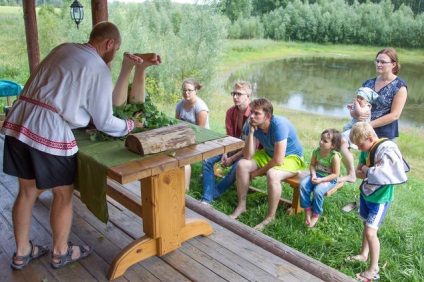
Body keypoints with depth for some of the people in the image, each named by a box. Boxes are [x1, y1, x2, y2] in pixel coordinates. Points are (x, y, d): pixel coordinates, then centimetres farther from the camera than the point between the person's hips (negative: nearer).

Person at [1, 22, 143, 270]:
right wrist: (130, 125, 17)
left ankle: (22, 252, 37)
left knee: (27, 190, 20)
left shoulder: (63, 48, 16)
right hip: (50, 131, -7)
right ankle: (61, 252, 32)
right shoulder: (100, 69, -4)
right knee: (64, 194, 13)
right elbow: (104, 123, 0)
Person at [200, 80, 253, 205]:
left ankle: (211, 195, -13)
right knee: (207, 160, -12)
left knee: (237, 167, -35)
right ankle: (206, 199, -20)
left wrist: (232, 159, -20)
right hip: (233, 147, 7)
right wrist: (225, 154, -13)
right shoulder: (231, 112, -1)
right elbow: (229, 136, 3)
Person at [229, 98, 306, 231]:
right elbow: (248, 156, -17)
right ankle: (241, 206, 1)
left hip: (292, 157, -6)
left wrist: (257, 172, -19)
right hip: (269, 154, 7)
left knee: (272, 174, -36)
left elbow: (278, 160, -33)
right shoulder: (253, 125, -13)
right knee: (242, 165, -13)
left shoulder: (279, 125, -32)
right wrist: (251, 132, -28)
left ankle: (270, 217, -16)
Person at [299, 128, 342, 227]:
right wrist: (313, 175, -14)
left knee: (317, 191, -30)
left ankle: (316, 214, -4)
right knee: (302, 184, -19)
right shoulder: (316, 151, -5)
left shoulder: (335, 156, -20)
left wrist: (321, 180, -24)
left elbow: (336, 174, -16)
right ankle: (307, 209, -4)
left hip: (329, 179, -5)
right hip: (317, 174, 5)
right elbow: (312, 165, 5)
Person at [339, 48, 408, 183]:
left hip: (384, 135, -5)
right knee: (342, 142, -17)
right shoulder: (368, 83, 7)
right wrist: (356, 114, -14)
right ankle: (350, 174, -3)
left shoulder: (399, 86, -8)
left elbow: (394, 115, -15)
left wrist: (369, 124, -18)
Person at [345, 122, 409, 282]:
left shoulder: (387, 149, -25)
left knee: (370, 232, -7)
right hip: (366, 193, 8)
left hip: (379, 198, -7)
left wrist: (366, 170, -16)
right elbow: (358, 172, -4)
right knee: (366, 225, 21)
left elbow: (381, 175, -34)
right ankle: (364, 255, 40)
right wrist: (371, 171, -23)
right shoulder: (367, 150, -1)